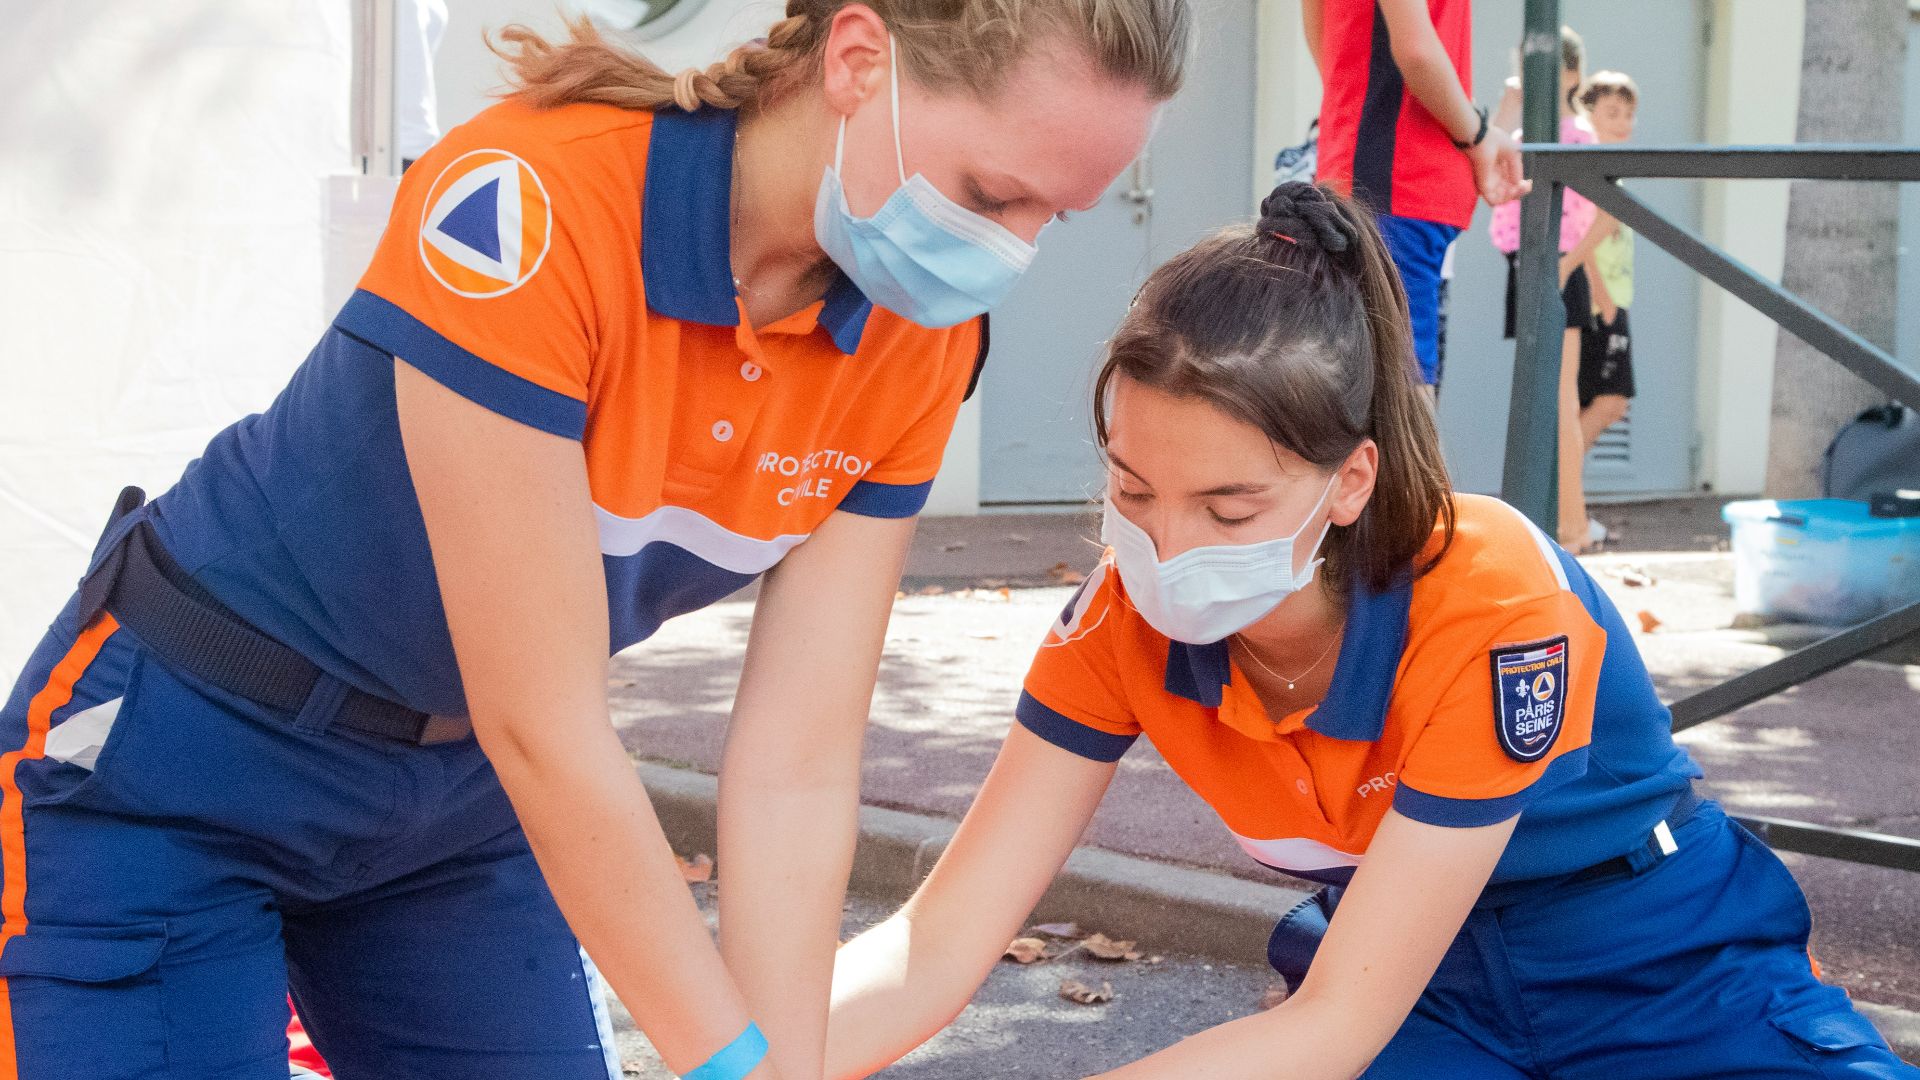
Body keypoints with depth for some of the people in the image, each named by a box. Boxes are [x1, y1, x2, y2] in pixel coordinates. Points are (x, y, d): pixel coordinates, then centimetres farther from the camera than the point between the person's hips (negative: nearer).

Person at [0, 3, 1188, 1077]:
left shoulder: (920, 344, -12)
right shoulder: (529, 205, -32)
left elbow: (797, 770, -12)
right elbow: (543, 731, -29)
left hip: (461, 803, 6)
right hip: (174, 771, -5)